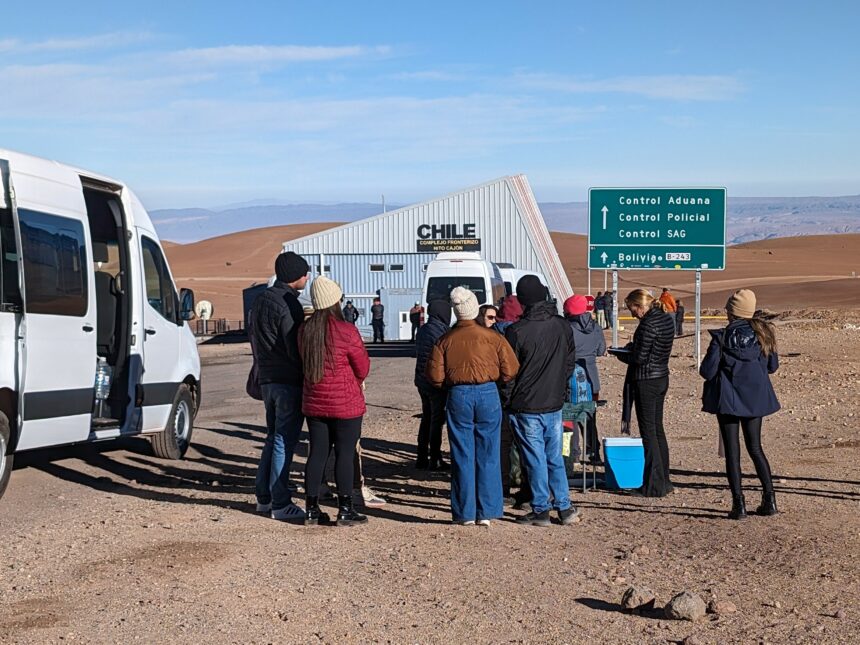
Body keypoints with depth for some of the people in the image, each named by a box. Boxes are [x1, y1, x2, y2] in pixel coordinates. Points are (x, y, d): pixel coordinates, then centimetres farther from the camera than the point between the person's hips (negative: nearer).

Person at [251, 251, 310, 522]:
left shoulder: (261, 300, 14)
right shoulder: (288, 304, -16)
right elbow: (295, 348, -19)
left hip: (267, 379, 9)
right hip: (288, 381, -9)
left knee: (274, 438, 18)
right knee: (284, 442, -5)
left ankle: (264, 497, 22)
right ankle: (280, 504, -2)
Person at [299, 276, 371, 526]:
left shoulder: (305, 330, 0)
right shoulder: (346, 331, -16)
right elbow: (363, 368, -7)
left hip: (314, 402, 5)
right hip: (345, 403, -5)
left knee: (317, 453, 11)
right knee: (345, 454, 2)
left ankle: (312, 508, 14)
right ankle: (345, 510, 5)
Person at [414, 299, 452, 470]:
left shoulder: (422, 330, 10)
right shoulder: (442, 331, -17)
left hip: (422, 380, 8)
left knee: (427, 418, 16)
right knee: (437, 419, -1)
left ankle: (422, 458, 18)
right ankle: (435, 460, 1)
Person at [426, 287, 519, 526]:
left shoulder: (445, 340, 1)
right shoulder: (492, 337, -1)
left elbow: (435, 376, -2)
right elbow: (510, 371, -3)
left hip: (458, 396, 0)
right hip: (488, 394, 0)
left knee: (462, 456, 6)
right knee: (487, 456, 5)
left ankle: (465, 512, 7)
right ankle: (486, 512, 5)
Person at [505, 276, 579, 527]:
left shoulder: (516, 331, -15)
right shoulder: (562, 326, 1)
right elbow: (571, 363, 11)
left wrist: (507, 398, 3)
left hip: (526, 406, -5)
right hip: (555, 404, 5)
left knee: (536, 460, 2)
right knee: (555, 458, 14)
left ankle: (541, 510, 8)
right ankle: (565, 508, 15)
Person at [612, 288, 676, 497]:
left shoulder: (648, 324, -21)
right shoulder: (667, 319, 7)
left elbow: (640, 358, -20)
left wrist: (622, 355, -2)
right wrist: (632, 348, 9)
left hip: (646, 381, -9)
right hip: (662, 377, 9)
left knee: (648, 431, -1)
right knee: (658, 429, 17)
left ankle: (654, 486, 3)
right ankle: (663, 481, 24)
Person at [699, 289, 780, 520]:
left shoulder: (722, 338, -15)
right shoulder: (762, 333, -1)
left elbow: (707, 371, -13)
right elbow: (773, 366, 7)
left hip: (728, 400, -4)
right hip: (756, 399, 4)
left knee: (732, 451, 3)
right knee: (755, 448, 16)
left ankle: (739, 504, 2)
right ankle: (769, 499, 12)